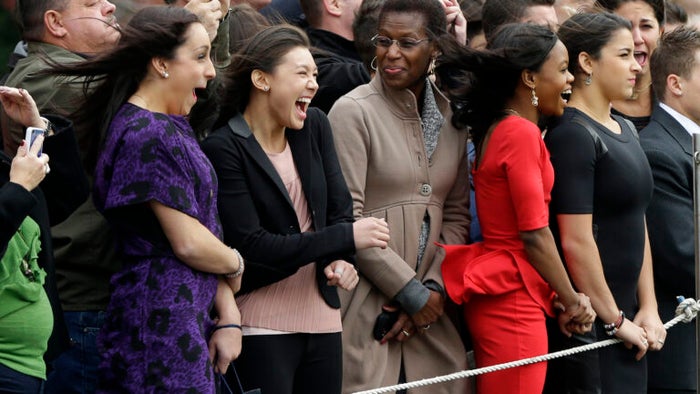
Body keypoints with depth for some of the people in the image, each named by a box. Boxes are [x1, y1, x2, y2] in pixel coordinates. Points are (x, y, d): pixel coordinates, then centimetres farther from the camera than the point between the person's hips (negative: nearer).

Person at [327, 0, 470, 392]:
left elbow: (456, 216, 11)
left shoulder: (451, 116, 10)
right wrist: (411, 294, -9)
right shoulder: (353, 111, -7)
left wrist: (434, 289, -4)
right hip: (366, 309, -5)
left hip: (430, 305, 5)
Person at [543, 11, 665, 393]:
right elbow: (576, 241, -18)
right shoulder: (573, 134, -13)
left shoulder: (624, 130, 14)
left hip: (624, 314, 8)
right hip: (588, 320, -8)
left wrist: (647, 308, 8)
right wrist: (615, 320, -12)